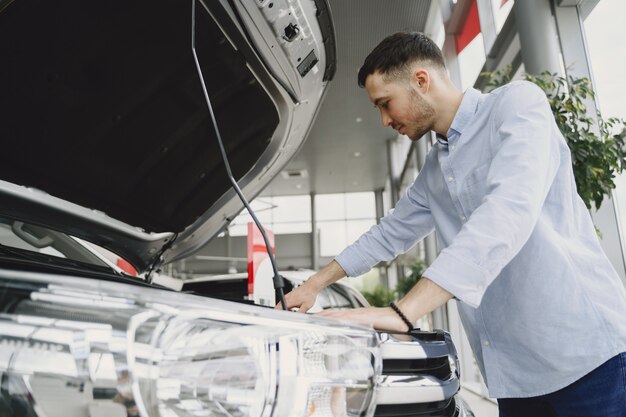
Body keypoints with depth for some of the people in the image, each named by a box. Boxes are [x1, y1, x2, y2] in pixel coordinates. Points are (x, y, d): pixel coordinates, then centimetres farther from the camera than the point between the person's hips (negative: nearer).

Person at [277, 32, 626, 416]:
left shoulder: (517, 103, -9)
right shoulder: (434, 171, 14)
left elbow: (508, 211, -25)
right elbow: (390, 233, 23)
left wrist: (403, 313, -30)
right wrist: (314, 285, 22)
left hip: (583, 353, -7)